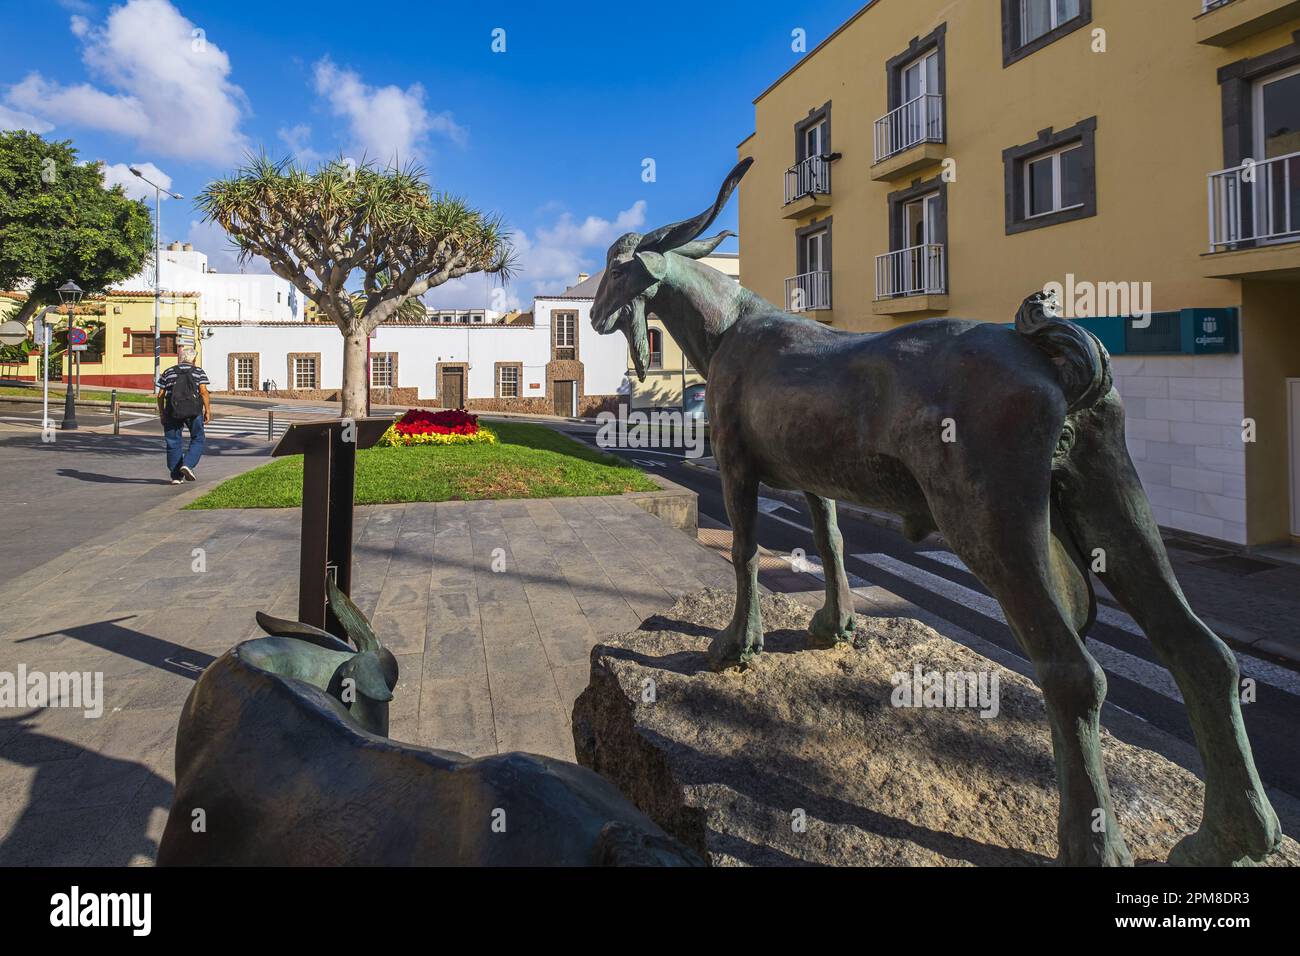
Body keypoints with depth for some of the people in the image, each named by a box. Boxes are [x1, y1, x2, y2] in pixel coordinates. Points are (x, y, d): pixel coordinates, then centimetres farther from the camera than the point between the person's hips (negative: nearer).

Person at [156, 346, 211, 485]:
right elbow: (203, 391, -7)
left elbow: (160, 395, 8)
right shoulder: (198, 372, 4)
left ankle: (176, 476, 9)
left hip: (172, 412, 2)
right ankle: (187, 464, -11)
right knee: (197, 440, 10)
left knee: (173, 443, 8)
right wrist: (208, 410, -4)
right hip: (194, 411, -2)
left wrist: (161, 413, 15)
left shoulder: (168, 373, 11)